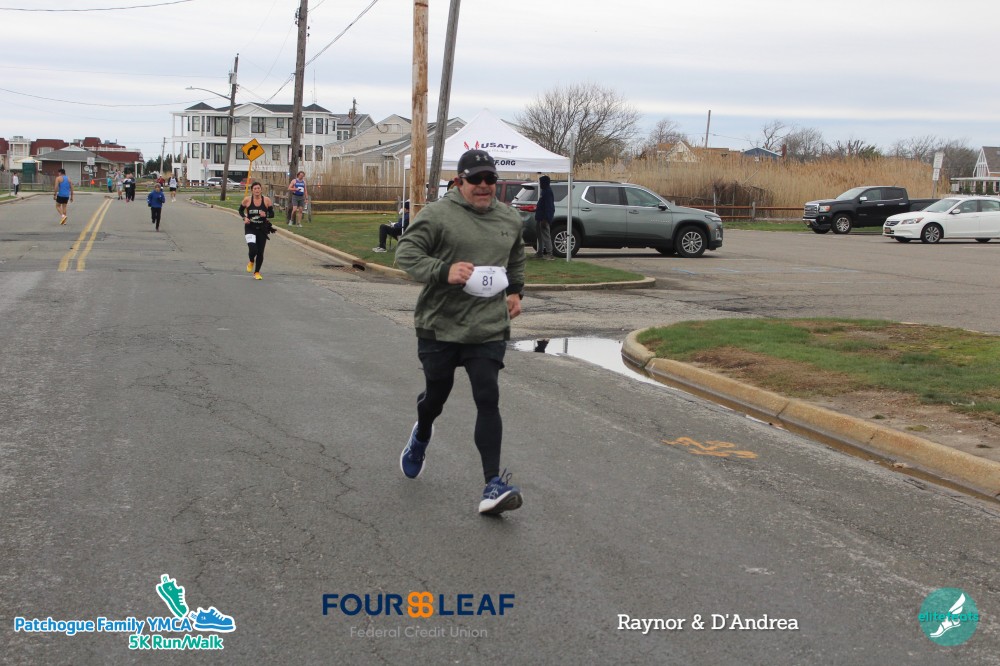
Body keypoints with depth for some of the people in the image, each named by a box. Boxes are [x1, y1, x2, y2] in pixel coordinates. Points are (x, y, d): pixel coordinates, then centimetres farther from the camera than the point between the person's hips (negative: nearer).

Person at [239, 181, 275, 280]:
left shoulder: (267, 200, -6)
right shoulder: (247, 200, -6)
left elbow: (272, 214, 0)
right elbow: (241, 210, 10)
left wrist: (265, 215, -21)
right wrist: (244, 218, -9)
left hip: (262, 228, 1)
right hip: (250, 228, -1)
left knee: (260, 252, 4)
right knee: (253, 249, -21)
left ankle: (257, 272, 26)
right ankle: (251, 262, 16)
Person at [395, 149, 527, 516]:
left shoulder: (510, 219, 10)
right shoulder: (438, 214, -8)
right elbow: (406, 252, -12)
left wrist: (515, 290, 16)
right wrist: (443, 271, -25)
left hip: (488, 329, 2)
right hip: (440, 325, -2)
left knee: (488, 400, -9)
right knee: (436, 395, 15)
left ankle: (493, 484, -11)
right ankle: (421, 436, 51)